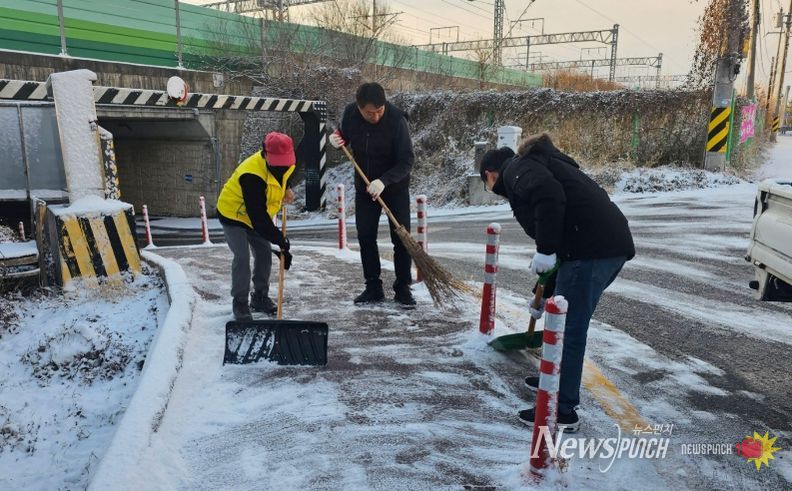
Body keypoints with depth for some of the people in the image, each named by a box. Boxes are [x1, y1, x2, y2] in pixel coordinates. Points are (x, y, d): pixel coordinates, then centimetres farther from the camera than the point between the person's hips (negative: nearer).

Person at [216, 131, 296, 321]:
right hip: (233, 214, -7)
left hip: (257, 215, 8)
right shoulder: (252, 176, -39)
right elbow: (258, 216, -39)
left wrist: (287, 188, -3)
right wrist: (280, 239, -38)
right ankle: (240, 303, -3)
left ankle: (260, 297, 22)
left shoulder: (285, 164, -14)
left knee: (264, 253, 6)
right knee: (242, 257, -17)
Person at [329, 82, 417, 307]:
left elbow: (407, 160, -25)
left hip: (395, 186, -3)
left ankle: (403, 288, 8)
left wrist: (384, 181, -37)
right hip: (364, 186, 4)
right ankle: (373, 287, 14)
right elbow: (345, 136, 9)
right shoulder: (350, 113, -13)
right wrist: (336, 138, -14)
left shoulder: (396, 119, -26)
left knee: (401, 237, -4)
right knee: (365, 237, 3)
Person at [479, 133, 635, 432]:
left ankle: (563, 411, 10)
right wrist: (544, 295, 42)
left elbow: (549, 194, -21)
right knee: (568, 323, 24)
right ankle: (558, 381, 40)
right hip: (612, 244, 10)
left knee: (568, 329, -1)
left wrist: (545, 250, -17)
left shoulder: (516, 168, 4)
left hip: (592, 247, -10)